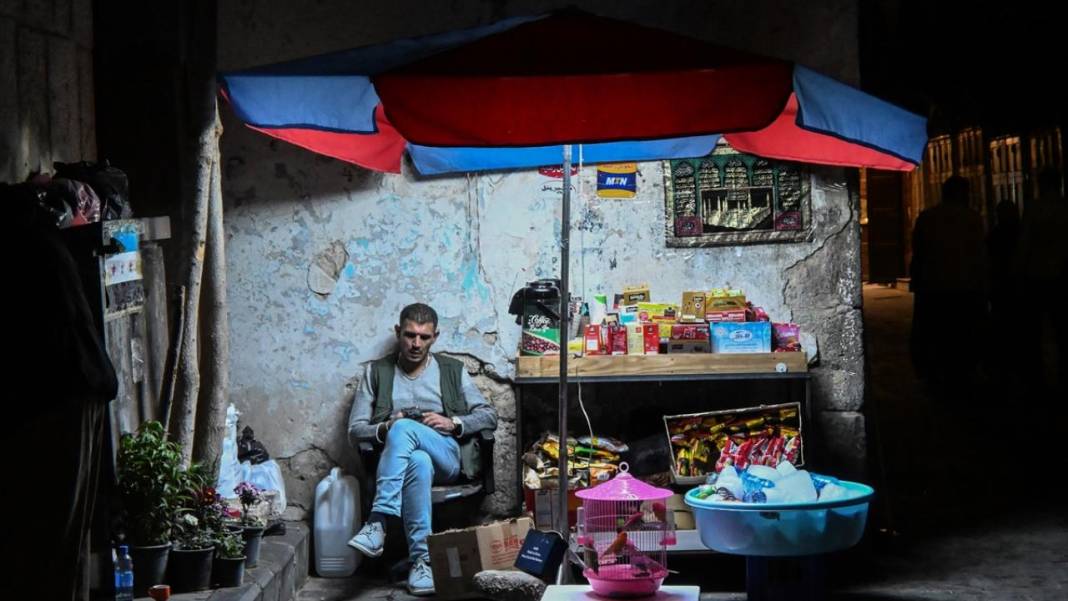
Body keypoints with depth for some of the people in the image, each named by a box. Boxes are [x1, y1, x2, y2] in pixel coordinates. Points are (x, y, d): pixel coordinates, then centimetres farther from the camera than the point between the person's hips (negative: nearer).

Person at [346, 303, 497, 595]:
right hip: (398, 459, 0)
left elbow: (489, 416, 12)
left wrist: (453, 423, -7)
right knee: (419, 462, -40)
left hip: (447, 456, 0)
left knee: (404, 428, -34)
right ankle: (422, 559, -39)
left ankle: (377, 524, -41)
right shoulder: (376, 372, 16)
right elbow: (355, 430, 11)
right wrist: (384, 429, -11)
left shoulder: (452, 370, 17)